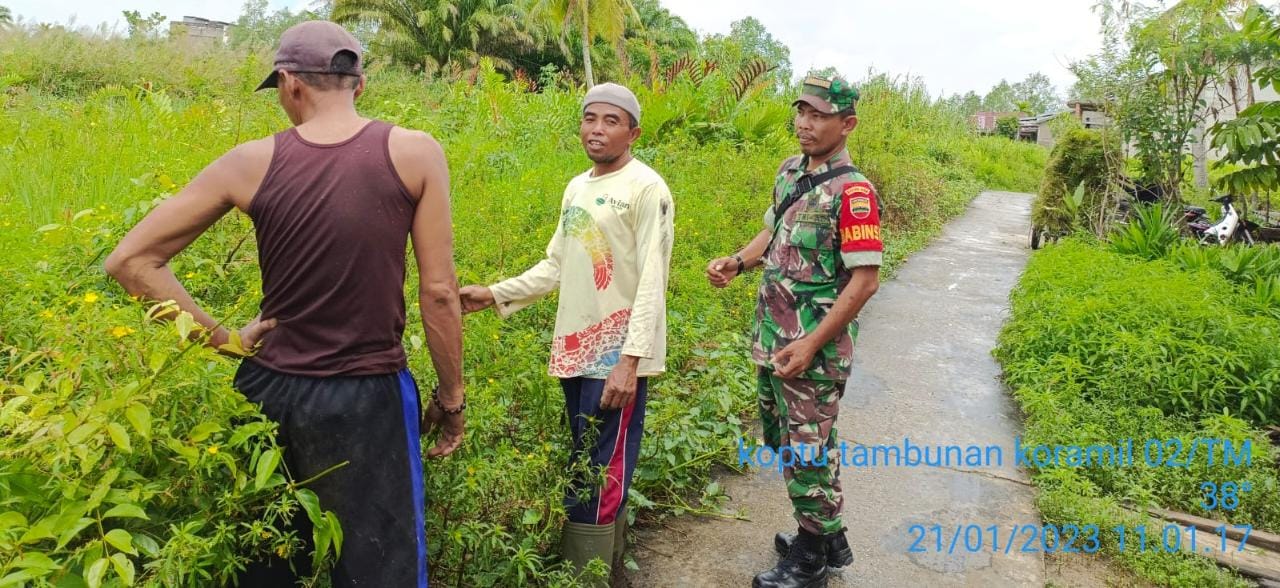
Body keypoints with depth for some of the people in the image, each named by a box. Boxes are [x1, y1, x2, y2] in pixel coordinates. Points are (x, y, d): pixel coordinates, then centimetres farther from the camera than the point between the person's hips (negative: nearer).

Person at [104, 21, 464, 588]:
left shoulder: (252, 162, -2)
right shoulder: (415, 153, -9)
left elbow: (129, 260, 2)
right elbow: (439, 294, -9)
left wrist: (223, 338, 3)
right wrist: (452, 397, 2)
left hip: (269, 388, 3)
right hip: (366, 397, -3)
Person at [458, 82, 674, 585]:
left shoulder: (646, 188, -9)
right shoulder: (576, 188, 14)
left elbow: (652, 283, -15)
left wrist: (630, 359, -21)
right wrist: (496, 294, 9)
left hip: (617, 357, -7)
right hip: (575, 350, 7)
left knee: (599, 481, -4)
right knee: (586, 473, 15)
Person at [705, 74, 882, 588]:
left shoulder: (852, 190, -17)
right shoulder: (790, 169, 8)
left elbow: (865, 280, -19)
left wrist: (811, 345, -22)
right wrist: (737, 262, 1)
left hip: (813, 347, -8)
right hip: (772, 338, 9)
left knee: (807, 450, 3)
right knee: (782, 438, 19)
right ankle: (827, 538, 38)